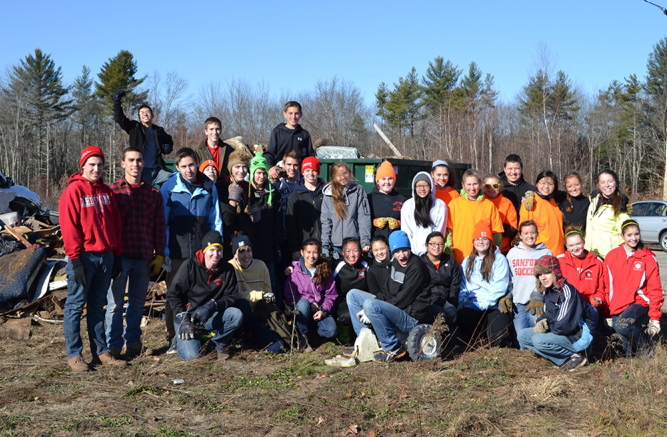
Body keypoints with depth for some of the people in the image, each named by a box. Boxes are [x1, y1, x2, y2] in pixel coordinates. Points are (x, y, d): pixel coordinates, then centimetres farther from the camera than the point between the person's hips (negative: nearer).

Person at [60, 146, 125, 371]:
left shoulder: (106, 191, 12)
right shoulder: (73, 191, -6)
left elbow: (116, 225, 15)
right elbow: (69, 228, -11)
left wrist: (117, 255, 11)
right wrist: (75, 259, -15)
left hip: (106, 256, 6)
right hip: (84, 257, -6)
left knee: (98, 305, 12)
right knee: (76, 305, 0)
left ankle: (101, 351, 17)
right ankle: (74, 354, 6)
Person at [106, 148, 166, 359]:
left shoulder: (153, 194, 10)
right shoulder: (113, 191, 1)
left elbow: (159, 227, 10)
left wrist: (159, 255, 6)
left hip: (144, 258, 3)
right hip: (120, 256, -3)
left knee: (137, 303, 10)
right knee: (115, 302, -1)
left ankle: (133, 342, 20)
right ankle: (114, 345, 6)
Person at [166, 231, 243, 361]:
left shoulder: (227, 270, -3)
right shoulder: (189, 265, -10)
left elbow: (231, 296, -4)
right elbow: (173, 294, -8)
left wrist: (212, 306, -23)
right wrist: (182, 319, -17)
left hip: (210, 318, 3)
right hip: (187, 317, -2)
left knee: (237, 315, -26)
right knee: (191, 355, -23)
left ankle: (218, 345, 0)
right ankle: (181, 338, 14)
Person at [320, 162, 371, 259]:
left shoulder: (358, 190, 3)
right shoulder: (328, 194, 6)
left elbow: (364, 218, -3)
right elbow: (325, 220, 5)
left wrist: (365, 242, -12)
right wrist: (325, 245, -4)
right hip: (335, 245, 1)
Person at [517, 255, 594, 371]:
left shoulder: (567, 291, -21)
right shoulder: (548, 291, 7)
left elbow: (566, 325, -26)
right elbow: (548, 314, 19)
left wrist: (547, 327, -11)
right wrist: (541, 322, -5)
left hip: (579, 336, -10)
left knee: (538, 340, -29)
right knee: (522, 335, 1)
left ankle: (574, 356, -10)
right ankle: (564, 360, -5)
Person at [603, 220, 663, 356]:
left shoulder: (648, 258, -2)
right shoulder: (612, 256, 3)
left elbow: (655, 289, -2)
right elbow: (606, 286, 8)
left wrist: (655, 317, -6)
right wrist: (608, 312, 5)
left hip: (639, 303, -3)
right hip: (617, 306, 3)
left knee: (622, 325, -32)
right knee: (628, 351, -6)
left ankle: (645, 343, -5)